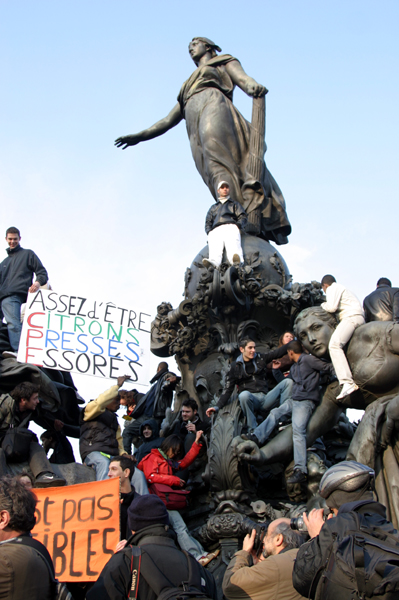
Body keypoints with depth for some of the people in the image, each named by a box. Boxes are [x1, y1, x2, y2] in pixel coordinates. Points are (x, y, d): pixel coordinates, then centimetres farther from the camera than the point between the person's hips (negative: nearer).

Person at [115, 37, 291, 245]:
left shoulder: (225, 62, 28)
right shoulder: (188, 89, 42)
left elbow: (243, 78, 7)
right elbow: (168, 120, 40)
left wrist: (254, 87, -18)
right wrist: (140, 136, 32)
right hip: (197, 133, 4)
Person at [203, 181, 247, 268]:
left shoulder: (235, 204, 35)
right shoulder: (213, 208, 40)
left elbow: (243, 217, 19)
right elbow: (208, 223, 27)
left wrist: (239, 225, -5)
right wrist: (209, 231, 3)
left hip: (230, 228, -2)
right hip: (215, 231, 2)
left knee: (234, 248, -39)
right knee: (215, 251, -35)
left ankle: (238, 261, -69)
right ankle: (213, 263, -64)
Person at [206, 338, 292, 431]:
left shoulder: (260, 358, 13)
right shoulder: (235, 366, 5)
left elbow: (278, 352, 13)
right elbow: (228, 389, 4)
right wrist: (218, 406, -6)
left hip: (265, 398, 4)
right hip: (250, 399, -4)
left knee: (288, 382, -11)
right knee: (244, 395, -39)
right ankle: (253, 430, -26)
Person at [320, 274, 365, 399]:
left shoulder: (332, 288, 4)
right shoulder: (341, 288, 34)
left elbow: (332, 307, -9)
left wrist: (323, 305, 11)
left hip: (351, 317, -11)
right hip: (359, 318, 11)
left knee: (334, 344, -27)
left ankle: (348, 383, -43)